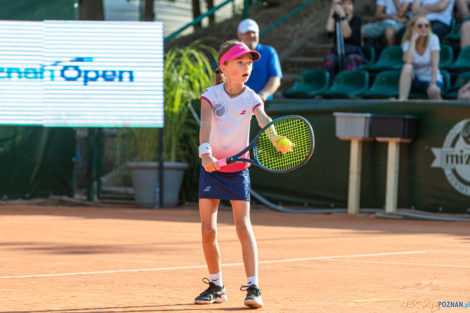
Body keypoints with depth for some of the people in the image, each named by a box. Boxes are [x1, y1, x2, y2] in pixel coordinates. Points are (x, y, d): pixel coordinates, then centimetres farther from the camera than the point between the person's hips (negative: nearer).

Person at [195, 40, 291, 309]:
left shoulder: (252, 98, -8)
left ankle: (253, 287, -13)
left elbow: (264, 120, -29)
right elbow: (205, 124, -25)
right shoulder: (211, 95, -10)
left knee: (243, 226, -11)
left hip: (238, 169, 0)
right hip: (211, 167, 0)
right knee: (209, 230, 0)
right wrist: (205, 153, -44)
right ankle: (216, 286, 16)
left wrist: (276, 139, -51)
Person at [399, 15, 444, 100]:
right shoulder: (408, 43, -3)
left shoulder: (433, 39, -8)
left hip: (431, 79, -2)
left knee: (435, 92, -38)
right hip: (415, 81, 3)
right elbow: (408, 61, -25)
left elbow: (435, 64, -15)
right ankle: (402, 100, -37)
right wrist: (413, 40, -18)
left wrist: (433, 84, -26)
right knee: (407, 67, -31)